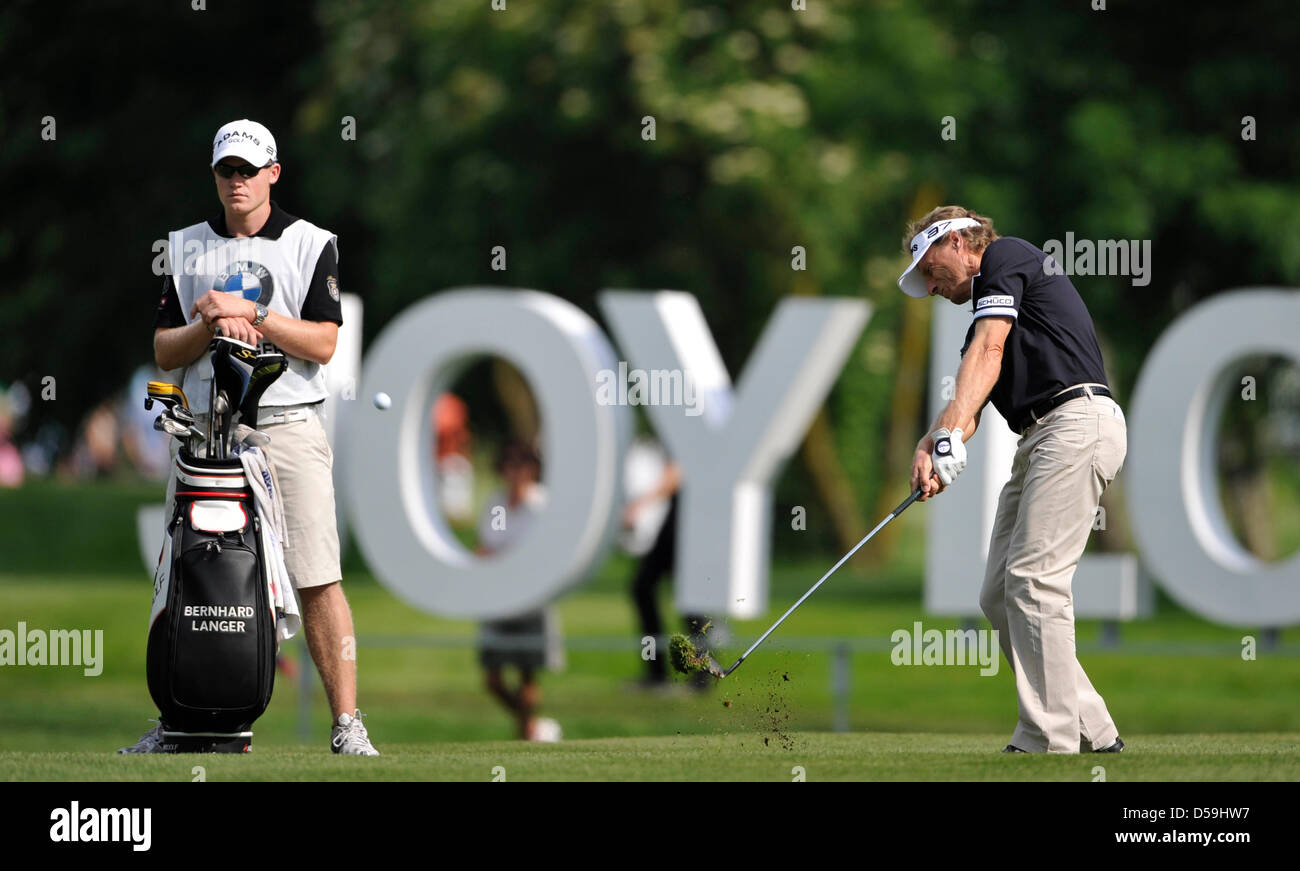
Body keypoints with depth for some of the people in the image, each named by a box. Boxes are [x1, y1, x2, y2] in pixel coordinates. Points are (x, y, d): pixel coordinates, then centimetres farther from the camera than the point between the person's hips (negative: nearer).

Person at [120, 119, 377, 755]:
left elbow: (322, 343, -3)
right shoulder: (187, 249, 15)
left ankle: (346, 722, -9)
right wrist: (212, 324, -10)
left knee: (318, 581, -9)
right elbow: (164, 350, 9)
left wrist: (249, 311, -12)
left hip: (288, 426, -3)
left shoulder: (310, 244, 7)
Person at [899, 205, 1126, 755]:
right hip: (1040, 440, 10)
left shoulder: (1005, 257, 3)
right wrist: (928, 450, -4)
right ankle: (1090, 729, 6)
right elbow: (969, 402, 16)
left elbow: (988, 353, -11)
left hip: (1076, 421, -10)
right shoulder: (991, 307, 29)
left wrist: (950, 433, -21)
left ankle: (1049, 741, -16)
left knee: (1033, 581, -15)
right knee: (999, 595, 5)